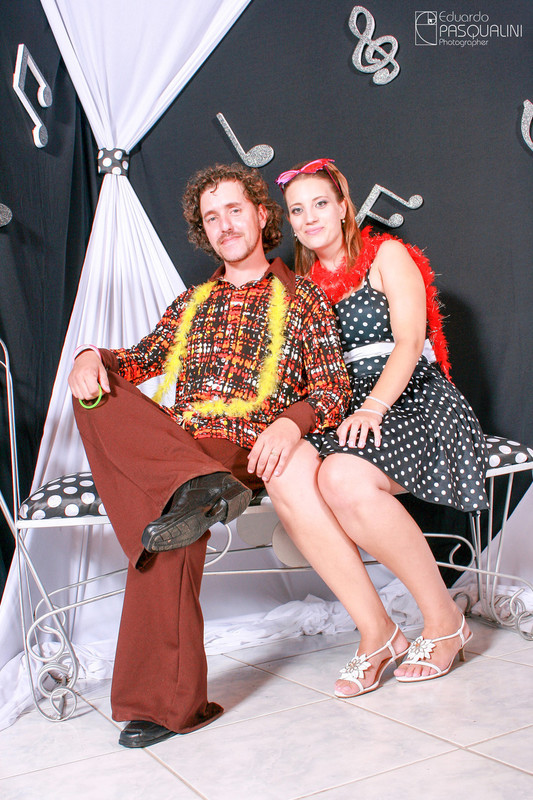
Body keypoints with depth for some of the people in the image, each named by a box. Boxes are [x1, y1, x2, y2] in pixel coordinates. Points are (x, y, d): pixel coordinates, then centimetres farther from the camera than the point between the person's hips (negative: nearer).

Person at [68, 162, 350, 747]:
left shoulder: (302, 298, 14)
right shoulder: (192, 302, 28)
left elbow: (334, 386, 5)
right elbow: (143, 359, 21)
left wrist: (293, 420, -19)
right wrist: (94, 357, -4)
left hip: (245, 449, -5)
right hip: (170, 442, 5)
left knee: (169, 519, -35)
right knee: (96, 391, -23)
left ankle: (167, 701, -30)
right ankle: (192, 487, -45)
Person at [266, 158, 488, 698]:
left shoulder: (387, 255, 6)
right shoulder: (304, 284, 21)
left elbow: (408, 342, -7)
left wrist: (374, 406, -24)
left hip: (414, 401, -4)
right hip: (341, 416, 4)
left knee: (343, 478, -35)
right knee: (284, 474, -29)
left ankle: (444, 620, -13)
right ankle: (376, 632, -20)